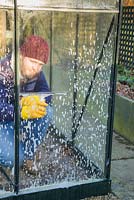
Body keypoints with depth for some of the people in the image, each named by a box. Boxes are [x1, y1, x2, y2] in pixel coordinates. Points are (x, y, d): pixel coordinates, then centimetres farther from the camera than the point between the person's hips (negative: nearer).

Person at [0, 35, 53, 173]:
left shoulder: (35, 72, -9)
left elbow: (47, 95, -10)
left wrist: (33, 100, -33)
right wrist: (24, 112, -50)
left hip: (18, 119, 6)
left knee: (46, 111, -20)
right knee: (14, 159, -25)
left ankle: (28, 155, -4)